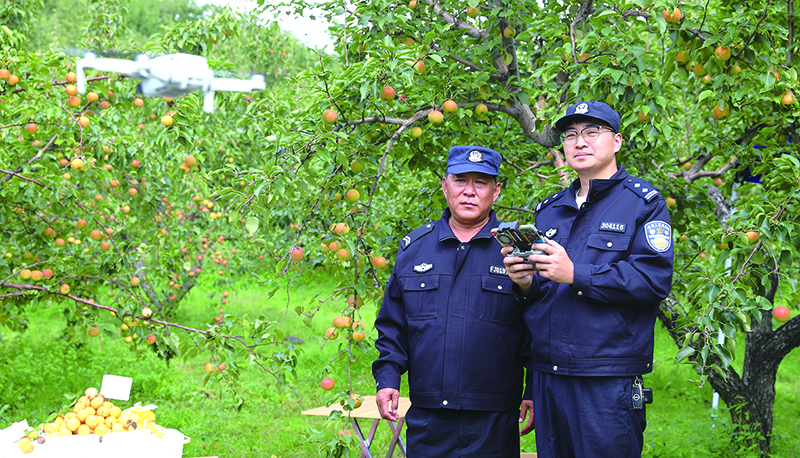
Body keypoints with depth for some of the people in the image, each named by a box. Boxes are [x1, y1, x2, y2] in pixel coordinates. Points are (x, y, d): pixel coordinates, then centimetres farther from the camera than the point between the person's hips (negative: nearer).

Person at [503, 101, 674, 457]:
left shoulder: (643, 202, -1)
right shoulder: (548, 210, 18)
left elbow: (654, 279, -16)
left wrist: (576, 275, -20)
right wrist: (525, 284, -3)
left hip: (610, 384, -6)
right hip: (547, 376, 6)